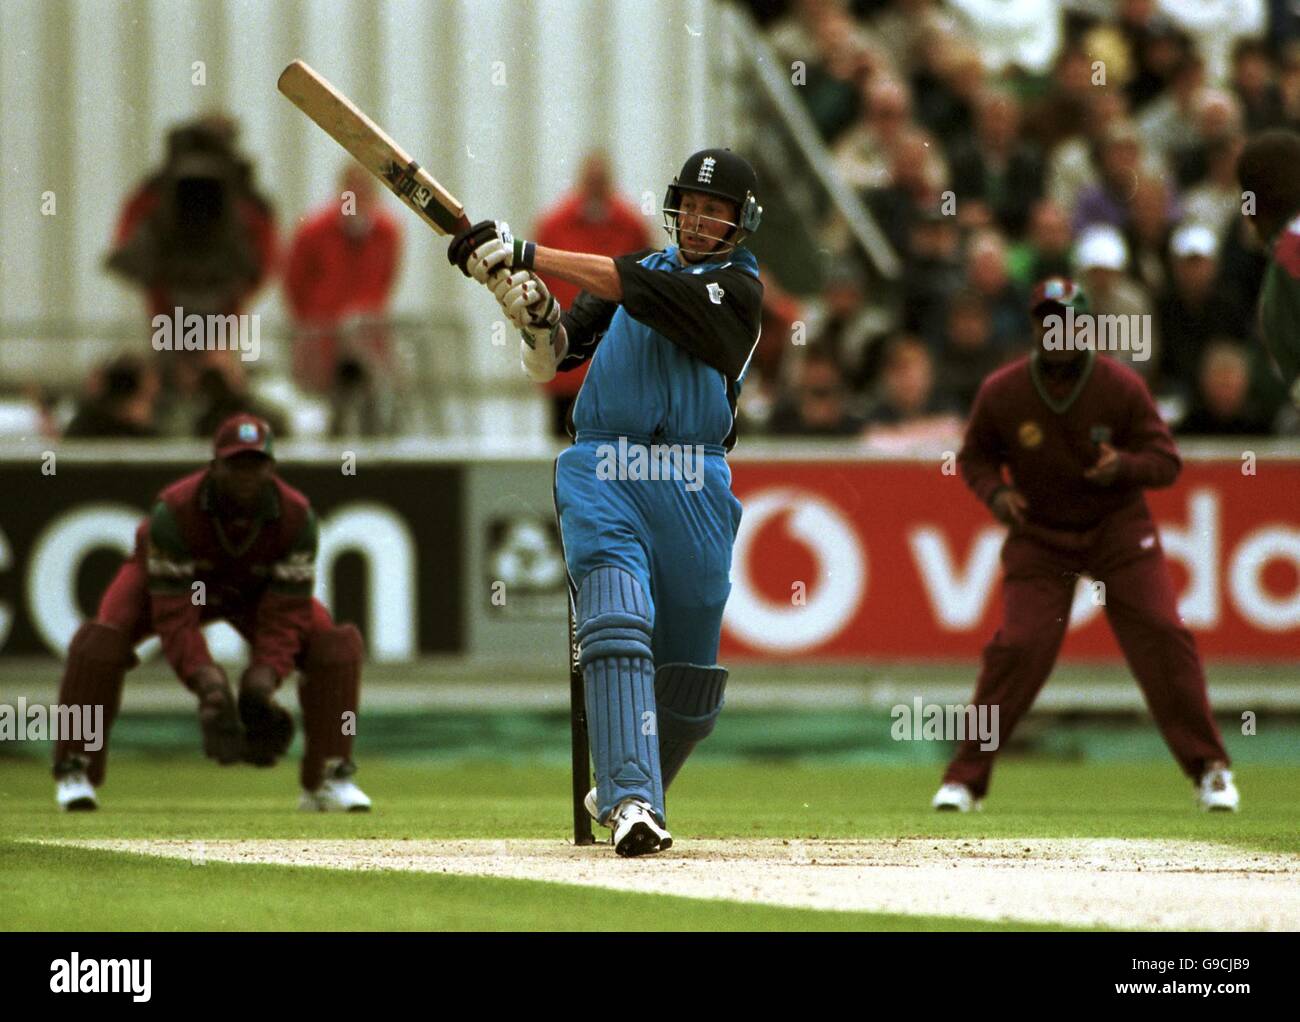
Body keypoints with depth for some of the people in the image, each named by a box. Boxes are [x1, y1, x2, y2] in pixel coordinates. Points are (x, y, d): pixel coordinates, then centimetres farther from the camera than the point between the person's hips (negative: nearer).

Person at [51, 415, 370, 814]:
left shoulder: (296, 516, -30)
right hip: (171, 581, -2)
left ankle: (327, 779, -5)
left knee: (336, 643, -19)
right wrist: (204, 678, -48)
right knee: (100, 638, -29)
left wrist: (264, 676, -41)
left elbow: (286, 614, -26)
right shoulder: (174, 510, -37)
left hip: (256, 590, 2)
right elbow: (173, 615, -36)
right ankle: (74, 773, -13)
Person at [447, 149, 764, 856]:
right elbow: (550, 361, 14)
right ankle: (632, 801, -31)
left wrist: (527, 255, -19)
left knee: (689, 676, 5)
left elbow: (643, 291, -14)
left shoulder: (736, 288, 2)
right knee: (616, 626, -21)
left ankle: (623, 791, 29)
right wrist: (536, 319, -10)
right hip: (601, 473, 1)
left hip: (691, 485, -1)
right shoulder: (637, 271, 19)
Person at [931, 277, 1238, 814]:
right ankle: (965, 778, -3)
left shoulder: (1122, 387, -12)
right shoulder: (1002, 392, -10)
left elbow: (1166, 460, -7)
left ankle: (1209, 768, 1)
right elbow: (975, 455, 5)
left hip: (1118, 528, 0)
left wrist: (1124, 465, -28)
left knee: (1163, 637, -11)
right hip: (1039, 536, 0)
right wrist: (995, 491, -16)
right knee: (1019, 645, -14)